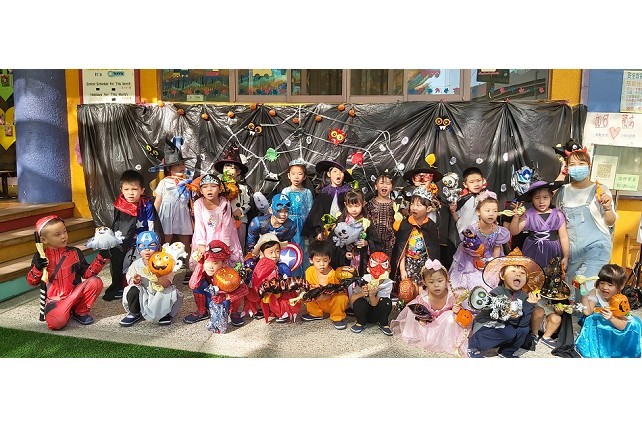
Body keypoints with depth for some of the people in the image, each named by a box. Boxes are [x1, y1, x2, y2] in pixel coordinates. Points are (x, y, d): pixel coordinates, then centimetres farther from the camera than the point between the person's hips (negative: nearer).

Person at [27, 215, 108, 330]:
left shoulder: (74, 253, 4)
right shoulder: (40, 258, 0)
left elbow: (87, 273, 3)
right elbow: (32, 282, 3)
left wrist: (101, 258, -9)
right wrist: (37, 268, -18)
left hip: (75, 295, 3)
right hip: (55, 299, -3)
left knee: (95, 282, -24)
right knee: (56, 322, -34)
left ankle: (80, 312, -3)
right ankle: (68, 311, 4)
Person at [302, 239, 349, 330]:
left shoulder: (333, 275, -24)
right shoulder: (309, 271, -12)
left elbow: (334, 294, -24)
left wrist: (323, 296, -42)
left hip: (332, 302, -4)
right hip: (320, 304, 4)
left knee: (341, 297, -34)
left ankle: (337, 318, -5)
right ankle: (316, 314, 8)